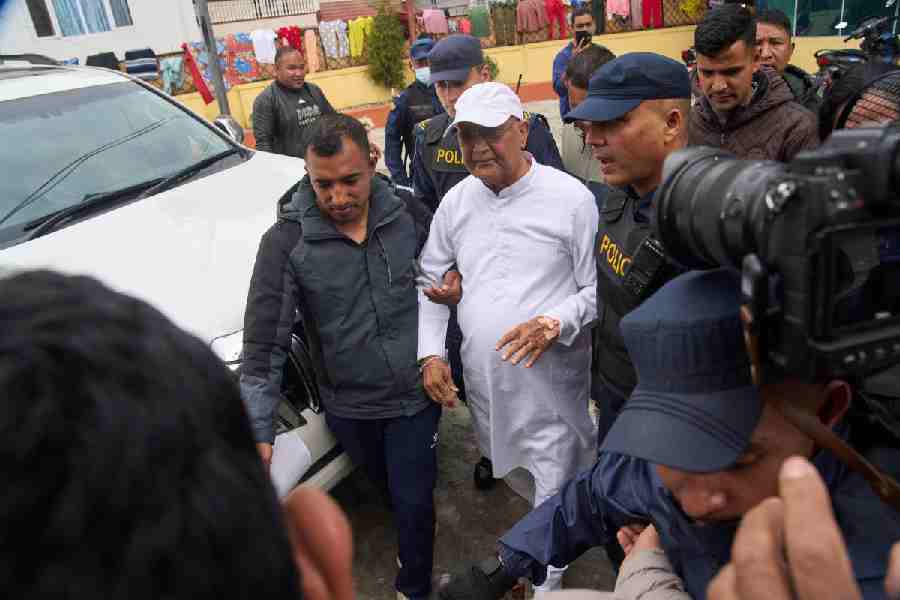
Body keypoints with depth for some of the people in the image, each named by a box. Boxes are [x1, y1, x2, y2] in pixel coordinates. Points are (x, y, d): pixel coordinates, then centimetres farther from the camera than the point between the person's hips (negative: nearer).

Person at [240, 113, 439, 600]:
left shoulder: (409, 214, -9)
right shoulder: (286, 241, -16)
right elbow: (264, 345, -16)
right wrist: (258, 432, -20)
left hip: (416, 396, 0)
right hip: (348, 410, 0)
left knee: (413, 503, 9)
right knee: (392, 492, 23)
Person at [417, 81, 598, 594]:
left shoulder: (571, 197, -11)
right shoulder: (456, 201, 3)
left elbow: (598, 288, -8)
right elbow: (430, 280, 9)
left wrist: (554, 324, -24)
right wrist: (431, 352, 0)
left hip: (551, 379, -4)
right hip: (484, 376, 5)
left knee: (555, 490, 7)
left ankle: (547, 579, 32)